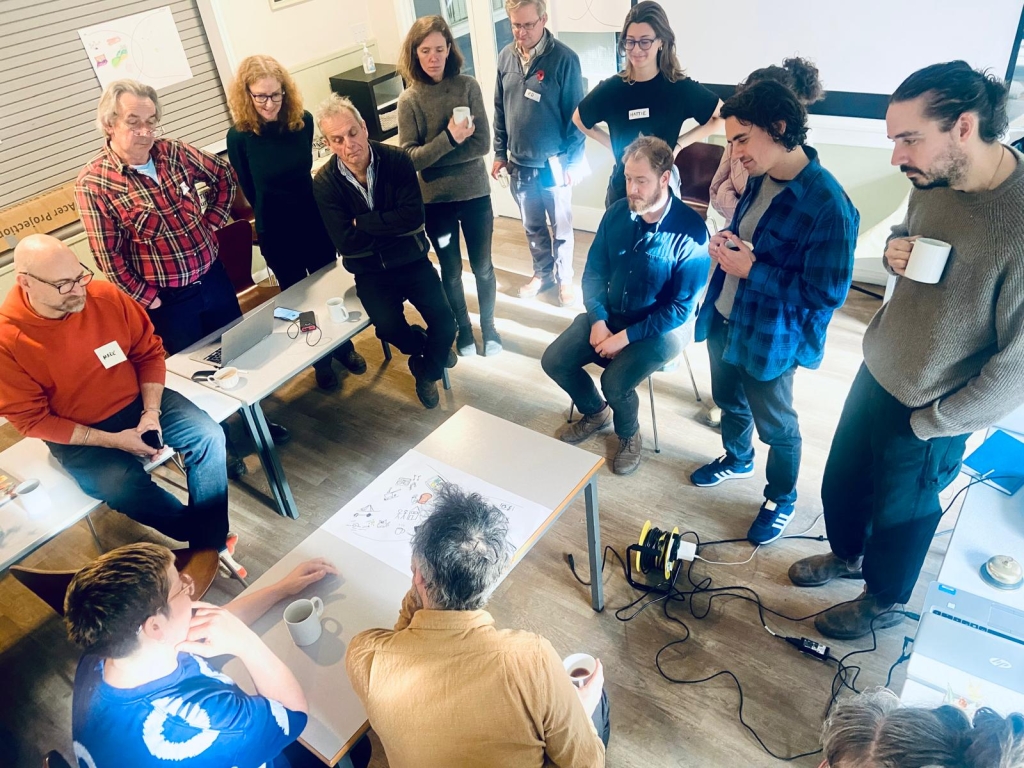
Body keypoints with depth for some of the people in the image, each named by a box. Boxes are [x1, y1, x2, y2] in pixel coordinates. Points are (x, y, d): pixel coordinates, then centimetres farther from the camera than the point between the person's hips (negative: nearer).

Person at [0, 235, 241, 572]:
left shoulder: (105, 295, -13)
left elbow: (149, 351, -1)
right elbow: (31, 419, -13)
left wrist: (151, 411, -14)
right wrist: (110, 440, -19)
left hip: (137, 402, 3)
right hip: (77, 435, -3)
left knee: (209, 436, -17)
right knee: (123, 485, -28)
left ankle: (211, 543, -5)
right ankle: (203, 532, -1)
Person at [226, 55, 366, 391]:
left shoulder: (303, 121, -11)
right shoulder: (239, 136, -17)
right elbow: (250, 191, -3)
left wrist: (306, 206, 10)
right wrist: (275, 217, 7)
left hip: (315, 221, 2)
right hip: (276, 233, -2)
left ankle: (344, 346, 39)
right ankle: (320, 359, 32)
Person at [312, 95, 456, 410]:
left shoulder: (397, 160, -11)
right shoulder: (324, 183, -12)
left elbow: (414, 217, -20)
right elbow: (346, 243, -17)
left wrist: (362, 222, -18)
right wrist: (391, 225, -16)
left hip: (412, 259, 1)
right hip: (370, 270, -1)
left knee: (445, 322, -15)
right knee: (389, 328, -24)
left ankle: (427, 371, 17)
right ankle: (423, 348, 13)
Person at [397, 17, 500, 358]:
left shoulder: (468, 86, -7)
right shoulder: (409, 100, -7)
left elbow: (481, 144, -13)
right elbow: (408, 158, -14)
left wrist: (430, 158, -17)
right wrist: (449, 139, -27)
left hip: (475, 194, 0)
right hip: (435, 200, 0)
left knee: (483, 267, 14)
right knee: (451, 271, 14)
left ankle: (488, 326, 36)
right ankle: (463, 328, 36)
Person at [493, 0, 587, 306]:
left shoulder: (564, 58, -14)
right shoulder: (506, 57, 0)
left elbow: (576, 114, -11)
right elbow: (500, 110, 8)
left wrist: (572, 161, -11)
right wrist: (500, 153, 8)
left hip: (554, 164, -4)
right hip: (519, 164, 4)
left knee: (561, 228, 11)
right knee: (532, 226, 18)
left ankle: (564, 279, 29)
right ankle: (543, 273, 38)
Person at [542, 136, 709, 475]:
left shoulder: (690, 231, -21)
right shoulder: (617, 213, -5)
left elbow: (682, 306, -19)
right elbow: (594, 271, 3)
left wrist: (627, 336, -22)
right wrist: (598, 320, -12)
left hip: (659, 328, -5)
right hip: (609, 315, 6)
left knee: (615, 382, -27)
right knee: (554, 361, -6)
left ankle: (629, 437, 9)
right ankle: (595, 412, 23)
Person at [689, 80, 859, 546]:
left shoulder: (828, 206, -27)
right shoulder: (760, 178, -3)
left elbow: (828, 293, -25)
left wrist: (749, 269, -25)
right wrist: (727, 241, -8)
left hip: (769, 338, -7)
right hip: (724, 319, 7)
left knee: (775, 424, 14)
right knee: (728, 401, 27)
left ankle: (782, 499, 40)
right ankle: (737, 459, 56)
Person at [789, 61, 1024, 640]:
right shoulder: (936, 181, -8)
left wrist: (934, 423, -13)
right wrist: (896, 251, -11)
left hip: (928, 415, -6)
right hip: (877, 373, 6)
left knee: (900, 512, 18)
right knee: (841, 483, 24)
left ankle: (884, 602, 48)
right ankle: (848, 554, 55)